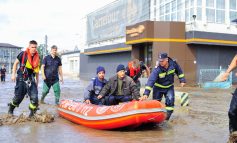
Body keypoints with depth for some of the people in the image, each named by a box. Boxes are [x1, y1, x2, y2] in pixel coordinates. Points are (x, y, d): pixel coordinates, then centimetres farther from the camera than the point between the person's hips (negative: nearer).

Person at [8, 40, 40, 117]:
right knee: (18, 96, 4)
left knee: (34, 97, -9)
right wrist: (13, 74, -4)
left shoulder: (37, 57, 3)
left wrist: (37, 82, 14)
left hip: (31, 80, 3)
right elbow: (16, 63, 2)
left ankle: (33, 112, 6)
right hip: (21, 79, -3)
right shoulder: (23, 54, -8)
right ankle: (11, 108, 30)